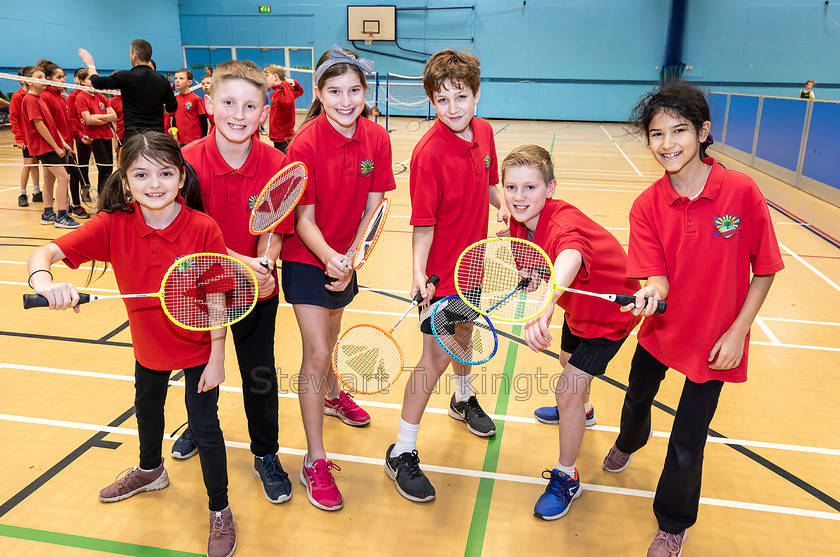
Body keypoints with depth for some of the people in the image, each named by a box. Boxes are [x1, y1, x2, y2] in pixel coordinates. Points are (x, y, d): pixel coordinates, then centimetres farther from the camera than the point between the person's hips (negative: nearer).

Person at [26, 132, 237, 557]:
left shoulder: (203, 229, -25)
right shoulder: (113, 225, -19)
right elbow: (43, 253, -24)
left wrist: (216, 360, -15)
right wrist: (44, 280, -48)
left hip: (198, 348, -4)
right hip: (149, 345, 5)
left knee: (204, 426, 3)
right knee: (147, 409, 28)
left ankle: (220, 510, 27)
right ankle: (150, 470, 60)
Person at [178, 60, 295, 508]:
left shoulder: (276, 165, -14)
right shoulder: (188, 161, -15)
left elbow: (274, 230, -12)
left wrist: (263, 265, -32)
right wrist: (238, 260, -33)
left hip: (257, 289, -1)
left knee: (260, 374, 8)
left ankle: (266, 456, 29)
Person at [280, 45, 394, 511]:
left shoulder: (377, 139, -9)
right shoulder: (305, 144, -21)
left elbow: (371, 209, -7)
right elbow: (305, 221, -19)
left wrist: (350, 260, -19)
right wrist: (330, 259, -37)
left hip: (346, 257, 5)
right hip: (307, 258, -5)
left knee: (329, 337, 25)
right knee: (316, 353, -9)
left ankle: (331, 395, 56)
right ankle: (314, 462, 3)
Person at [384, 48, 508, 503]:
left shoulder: (484, 132, -1)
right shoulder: (429, 153, -23)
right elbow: (423, 223, -23)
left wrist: (502, 204, -5)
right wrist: (419, 271, -36)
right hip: (441, 272, -7)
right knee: (436, 357, -3)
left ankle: (463, 400, 54)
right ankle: (401, 454, 11)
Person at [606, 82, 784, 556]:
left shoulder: (742, 192, -19)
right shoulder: (647, 206, -13)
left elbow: (765, 270, -10)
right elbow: (658, 277, -18)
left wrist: (737, 332, -12)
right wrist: (651, 293, -41)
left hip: (715, 341, -2)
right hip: (660, 328, 3)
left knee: (686, 444, 4)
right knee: (637, 399, 27)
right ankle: (629, 444, 65)